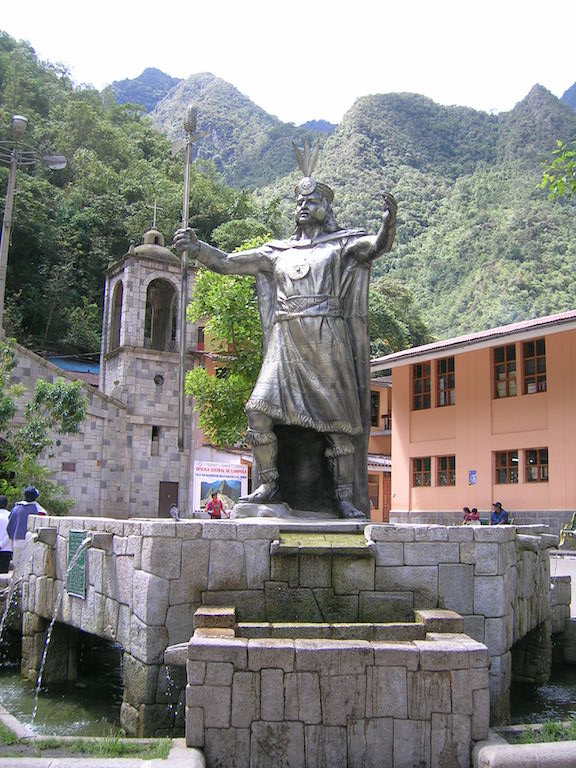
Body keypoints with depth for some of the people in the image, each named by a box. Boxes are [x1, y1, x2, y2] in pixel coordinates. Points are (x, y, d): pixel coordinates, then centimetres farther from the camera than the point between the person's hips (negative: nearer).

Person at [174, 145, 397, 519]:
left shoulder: (342, 242, 12)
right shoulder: (278, 251, 21)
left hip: (326, 341, -3)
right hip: (285, 342, 3)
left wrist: (388, 224, -29)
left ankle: (346, 497, 3)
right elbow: (227, 263, 18)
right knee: (259, 411, -11)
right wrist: (196, 247, 3)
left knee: (339, 419, -4)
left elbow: (376, 246, -7)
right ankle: (270, 485, 2)